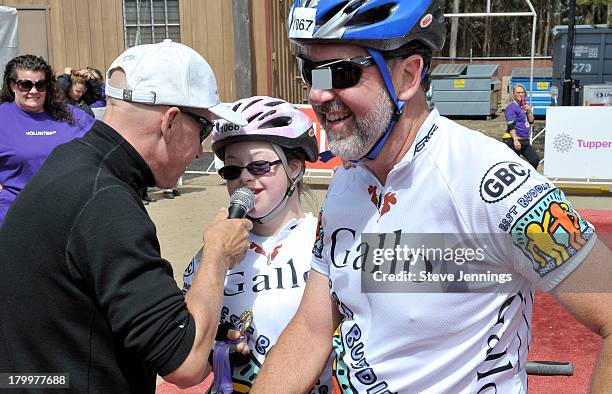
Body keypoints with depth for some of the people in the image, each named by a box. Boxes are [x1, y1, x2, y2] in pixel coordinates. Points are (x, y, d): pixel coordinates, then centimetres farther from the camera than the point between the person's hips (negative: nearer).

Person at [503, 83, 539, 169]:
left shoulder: (525, 106, 17)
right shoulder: (511, 107, -9)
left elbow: (531, 122, 17)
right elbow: (511, 126, -17)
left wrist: (529, 112, -1)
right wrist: (515, 140, -24)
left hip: (525, 141, 9)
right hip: (513, 140, -9)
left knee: (535, 160, 6)